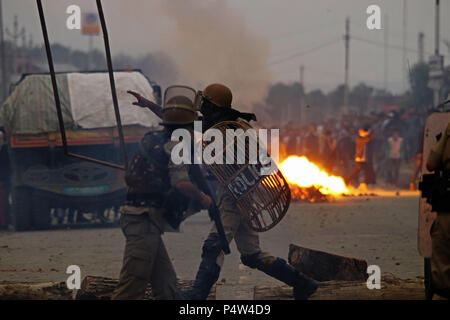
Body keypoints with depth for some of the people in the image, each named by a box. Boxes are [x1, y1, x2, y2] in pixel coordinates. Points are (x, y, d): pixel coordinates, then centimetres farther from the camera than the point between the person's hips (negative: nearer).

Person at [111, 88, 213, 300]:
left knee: (166, 283, 13)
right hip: (145, 218, -10)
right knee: (133, 286, -13)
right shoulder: (175, 146, -9)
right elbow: (181, 183, -22)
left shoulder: (152, 140, 18)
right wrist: (202, 199, -4)